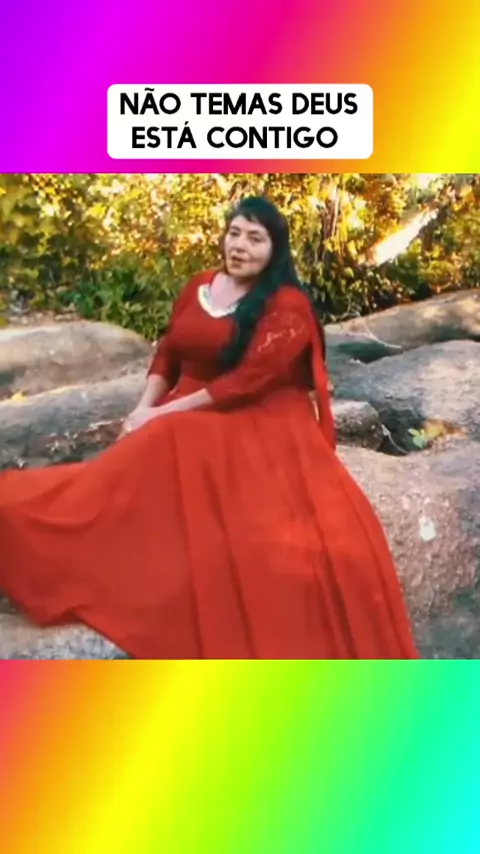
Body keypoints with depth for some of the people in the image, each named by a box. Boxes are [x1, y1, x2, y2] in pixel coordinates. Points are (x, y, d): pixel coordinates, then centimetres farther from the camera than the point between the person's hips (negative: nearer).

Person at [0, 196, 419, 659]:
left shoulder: (289, 307, -9)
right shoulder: (198, 287, 10)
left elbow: (248, 382, -17)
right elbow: (167, 354, 14)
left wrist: (163, 413, -17)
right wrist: (145, 408, -6)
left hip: (261, 429, -4)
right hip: (189, 421, 5)